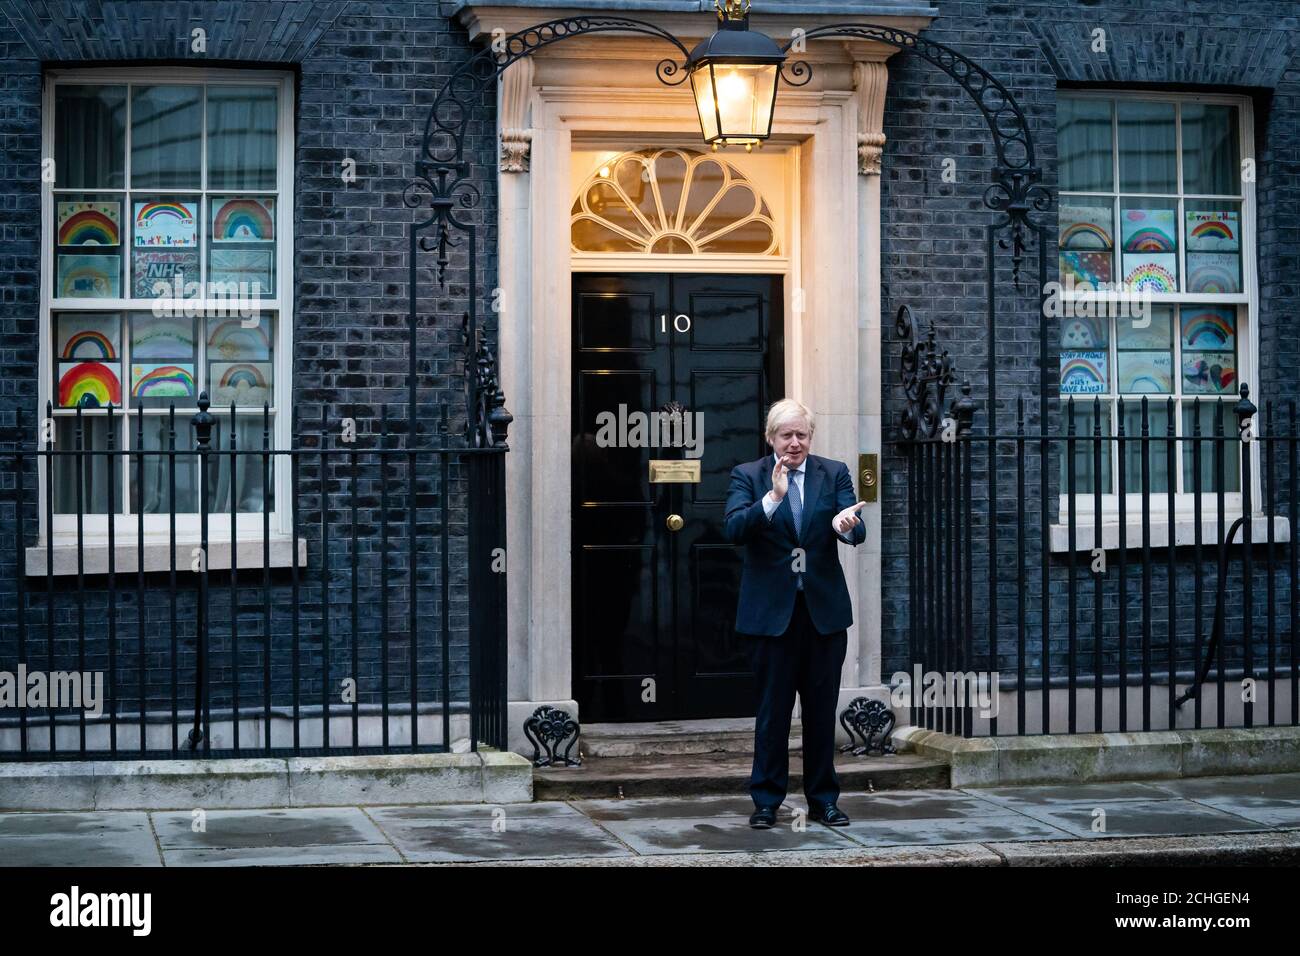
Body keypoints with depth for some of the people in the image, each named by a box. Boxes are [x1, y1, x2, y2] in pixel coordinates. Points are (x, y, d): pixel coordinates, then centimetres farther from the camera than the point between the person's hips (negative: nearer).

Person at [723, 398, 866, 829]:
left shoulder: (834, 473, 6)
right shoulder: (747, 476, 2)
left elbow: (857, 533, -5)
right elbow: (733, 530, -14)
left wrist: (846, 524, -29)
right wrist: (773, 497, -28)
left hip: (825, 610, 2)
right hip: (771, 611, -2)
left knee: (822, 710, 8)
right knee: (772, 709, 2)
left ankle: (823, 800, 17)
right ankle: (766, 801, 11)